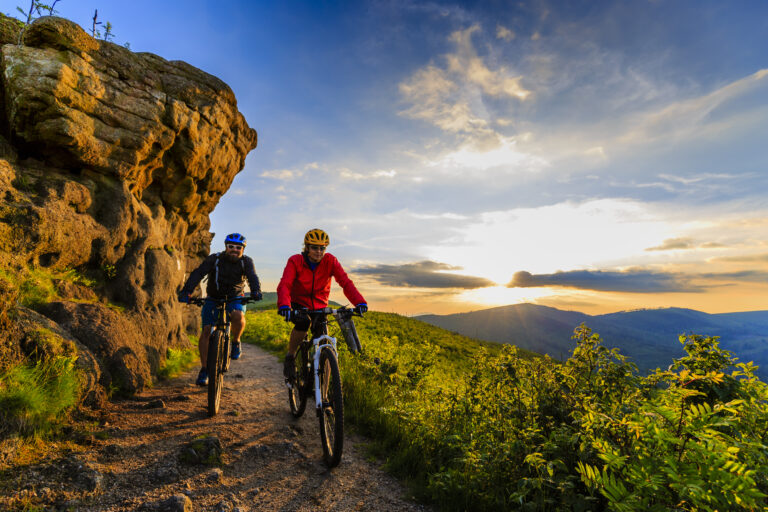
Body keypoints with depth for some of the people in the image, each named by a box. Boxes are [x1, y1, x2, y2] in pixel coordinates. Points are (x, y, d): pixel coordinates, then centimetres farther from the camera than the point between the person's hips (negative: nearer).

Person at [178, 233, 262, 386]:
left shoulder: (246, 261, -10)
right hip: (214, 298, 1)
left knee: (238, 316, -33)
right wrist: (186, 290, -41)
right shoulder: (214, 259, -11)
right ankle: (204, 369, 3)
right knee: (206, 330, -12)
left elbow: (252, 277, -27)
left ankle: (236, 341, -3)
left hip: (235, 299, -1)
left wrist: (256, 291, -49)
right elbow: (198, 273, -24)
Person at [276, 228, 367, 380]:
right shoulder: (295, 261, -16)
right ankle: (290, 357, -11)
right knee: (303, 322, -35)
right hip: (299, 304, -2)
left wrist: (359, 302, -39)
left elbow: (345, 282, -22)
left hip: (320, 307, 2)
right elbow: (284, 285, -29)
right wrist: (284, 305, -49)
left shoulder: (330, 261, -12)